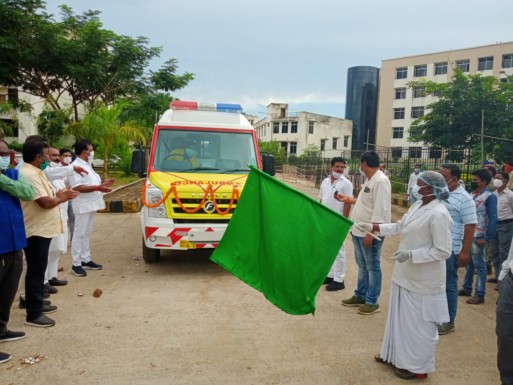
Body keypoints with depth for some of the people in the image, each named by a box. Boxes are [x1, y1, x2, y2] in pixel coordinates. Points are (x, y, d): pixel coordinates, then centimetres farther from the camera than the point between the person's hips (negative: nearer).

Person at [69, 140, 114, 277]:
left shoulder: (87, 165, 16)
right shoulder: (76, 166, -15)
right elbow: (77, 187, -24)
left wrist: (102, 184, 10)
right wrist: (98, 187, -27)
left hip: (91, 204, 9)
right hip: (83, 206, -9)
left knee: (87, 234, 15)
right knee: (79, 234, -4)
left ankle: (86, 260, 23)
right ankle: (76, 264, 2)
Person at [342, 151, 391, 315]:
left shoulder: (380, 181, -19)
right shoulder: (369, 180, 12)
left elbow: (380, 211, -24)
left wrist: (370, 233, -25)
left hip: (370, 234, -10)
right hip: (359, 231, 10)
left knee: (372, 268, 3)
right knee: (362, 266, 19)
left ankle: (372, 302, 13)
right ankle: (360, 296, 31)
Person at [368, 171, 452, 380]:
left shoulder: (438, 214, -24)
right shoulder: (418, 205, 2)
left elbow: (443, 251, -23)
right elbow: (400, 226, 15)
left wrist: (411, 254, -25)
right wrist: (374, 227, 10)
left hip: (423, 280, -8)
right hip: (405, 274, 9)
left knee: (419, 323, 9)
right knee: (401, 316, 22)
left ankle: (418, 366, 27)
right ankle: (396, 354, 40)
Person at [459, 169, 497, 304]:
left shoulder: (489, 197, -11)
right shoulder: (471, 194, 10)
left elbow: (493, 219, -14)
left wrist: (486, 238, -17)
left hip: (477, 236, -7)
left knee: (479, 265, 2)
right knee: (468, 262, 16)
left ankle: (479, 294, 11)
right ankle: (466, 288, 28)